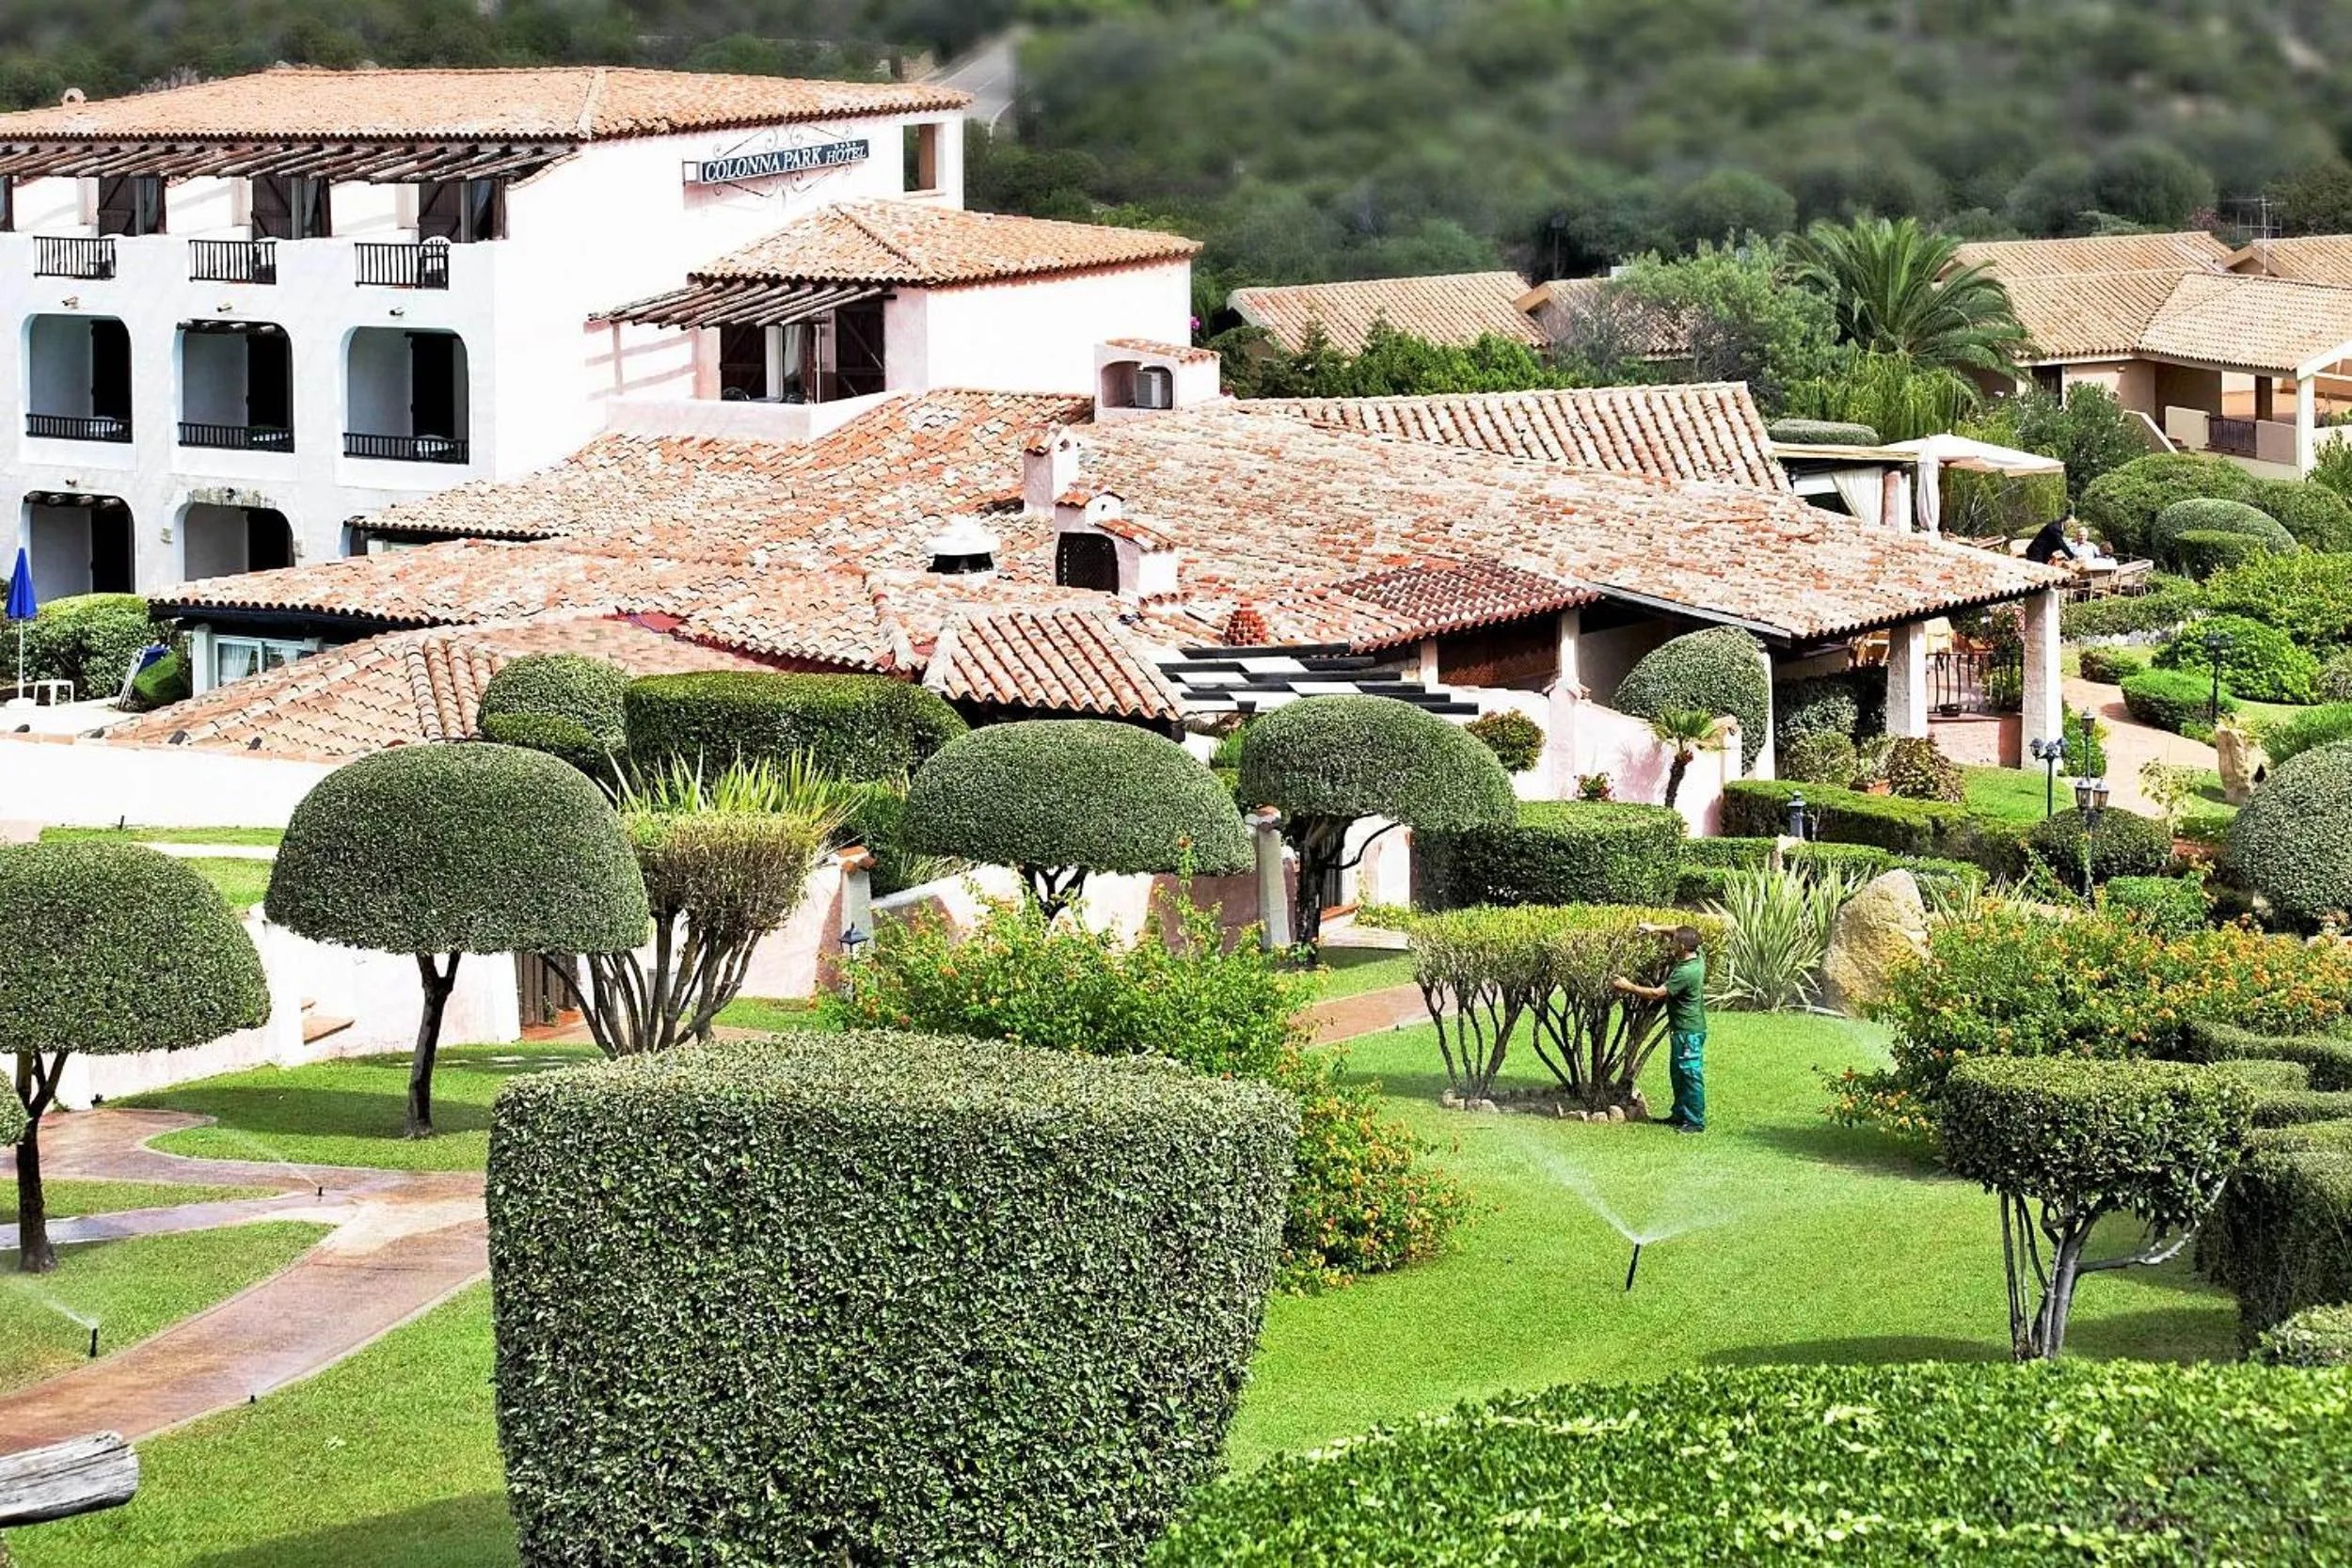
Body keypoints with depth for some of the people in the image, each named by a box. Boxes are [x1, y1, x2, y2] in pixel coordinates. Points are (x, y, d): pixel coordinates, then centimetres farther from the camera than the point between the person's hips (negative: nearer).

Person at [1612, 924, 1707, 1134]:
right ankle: (1680, 1114, 29)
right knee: (1677, 1072, 19)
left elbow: (1657, 994, -23)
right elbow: (1681, 932, 19)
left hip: (1689, 1032, -10)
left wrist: (1629, 987, -15)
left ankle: (1696, 1121, 2)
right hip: (1681, 1029, 10)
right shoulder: (1698, 956, 0)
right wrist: (1657, 928, 13)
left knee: (1691, 1075, -3)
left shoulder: (1686, 972, -28)